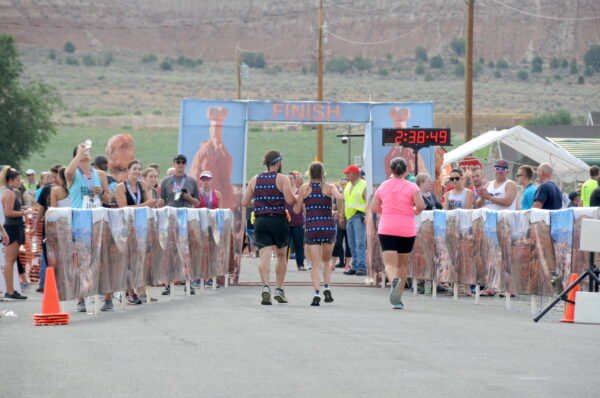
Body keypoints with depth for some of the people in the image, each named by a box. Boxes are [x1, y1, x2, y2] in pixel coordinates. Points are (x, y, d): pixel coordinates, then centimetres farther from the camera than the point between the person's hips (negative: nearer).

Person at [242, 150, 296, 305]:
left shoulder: (255, 180, 10)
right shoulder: (282, 179, -4)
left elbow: (245, 202, 10)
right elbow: (290, 200, -15)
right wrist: (299, 197, 7)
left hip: (260, 221, 2)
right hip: (279, 221, -2)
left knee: (265, 256, -5)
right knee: (281, 256, 16)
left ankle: (265, 287, -27)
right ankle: (279, 290, 14)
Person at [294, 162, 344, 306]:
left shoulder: (304, 188, 4)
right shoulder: (329, 187, 3)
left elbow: (297, 210, 4)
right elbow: (339, 197, -17)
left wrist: (298, 198, 23)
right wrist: (340, 213, -1)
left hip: (312, 228, -1)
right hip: (329, 226, 1)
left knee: (315, 264, 2)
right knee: (326, 261, 21)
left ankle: (317, 293, -15)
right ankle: (326, 288, 4)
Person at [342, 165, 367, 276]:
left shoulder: (364, 185, -6)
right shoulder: (348, 186, 18)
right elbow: (344, 202, 25)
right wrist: (342, 217, 22)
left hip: (359, 217, -8)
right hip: (349, 217, 8)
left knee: (360, 243, -13)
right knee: (352, 244, 8)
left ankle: (362, 267, -15)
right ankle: (355, 267, 12)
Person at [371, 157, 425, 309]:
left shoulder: (383, 186, 5)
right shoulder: (411, 186, -3)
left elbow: (373, 208, 8)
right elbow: (421, 205, -15)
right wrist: (415, 211, 7)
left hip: (386, 230, 0)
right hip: (407, 230, 0)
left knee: (389, 264, -7)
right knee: (402, 264, 15)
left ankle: (394, 280, -41)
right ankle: (398, 298, 17)